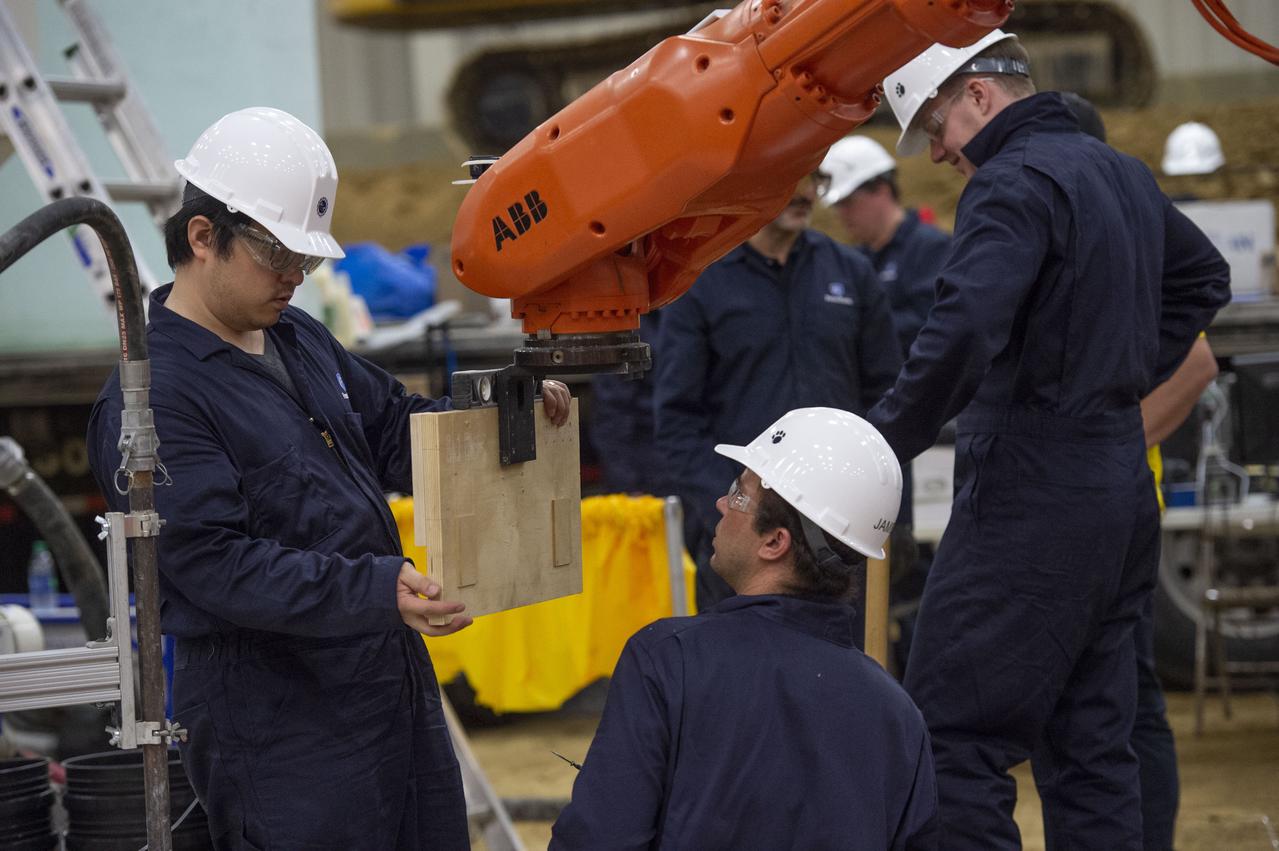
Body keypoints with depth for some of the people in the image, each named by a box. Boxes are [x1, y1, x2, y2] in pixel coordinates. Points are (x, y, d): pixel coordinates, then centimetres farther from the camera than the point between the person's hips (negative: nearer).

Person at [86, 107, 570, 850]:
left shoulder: (299, 340, 13)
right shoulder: (153, 396, -16)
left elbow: (396, 428, 24)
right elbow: (215, 561, -24)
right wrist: (375, 589, -33)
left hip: (396, 686, 9)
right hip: (277, 725, -9)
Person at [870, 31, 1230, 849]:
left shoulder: (1015, 183, -15)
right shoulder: (1124, 173, 15)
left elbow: (962, 333, -28)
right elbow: (1204, 276, 33)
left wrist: (884, 440, -18)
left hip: (1030, 497, -9)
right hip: (1121, 487, 9)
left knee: (954, 744, -7)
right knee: (1092, 747, 13)